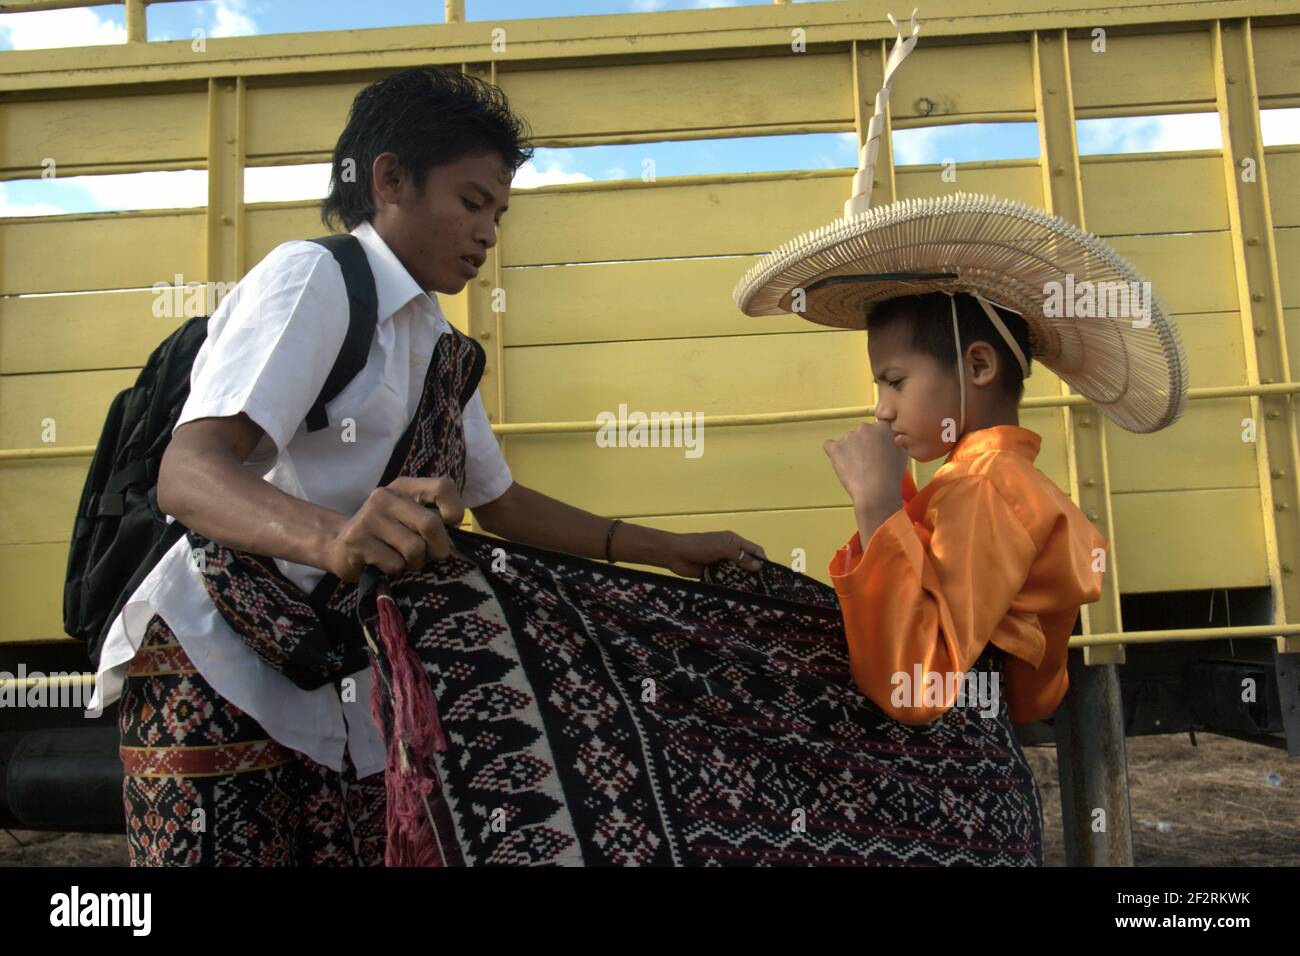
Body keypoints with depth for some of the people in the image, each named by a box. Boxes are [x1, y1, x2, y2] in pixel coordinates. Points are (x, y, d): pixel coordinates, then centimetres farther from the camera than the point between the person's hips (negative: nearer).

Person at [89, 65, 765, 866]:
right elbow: (188, 470, -23)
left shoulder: (443, 349, 14)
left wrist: (670, 550, 13)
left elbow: (500, 503, 19)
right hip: (215, 677, -7)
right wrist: (331, 536, -44)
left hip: (348, 698, 7)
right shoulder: (313, 277, -11)